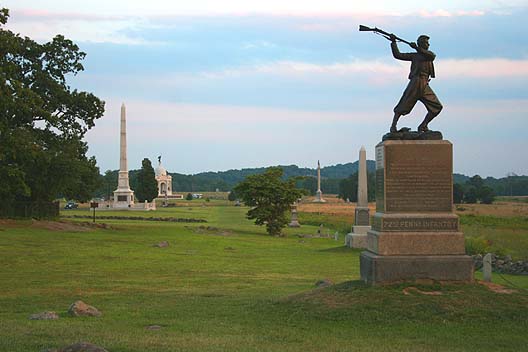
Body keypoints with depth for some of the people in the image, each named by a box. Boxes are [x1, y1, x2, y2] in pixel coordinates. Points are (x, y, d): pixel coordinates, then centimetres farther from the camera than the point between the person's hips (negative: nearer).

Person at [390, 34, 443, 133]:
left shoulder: (429, 54, 20)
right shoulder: (414, 55, 14)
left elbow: (431, 56, -6)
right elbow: (397, 55, 11)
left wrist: (417, 48, -10)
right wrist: (393, 42, 3)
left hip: (425, 86, 4)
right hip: (415, 83, -4)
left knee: (437, 107, -3)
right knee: (404, 105, -11)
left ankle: (423, 126, 5)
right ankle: (393, 125, -5)